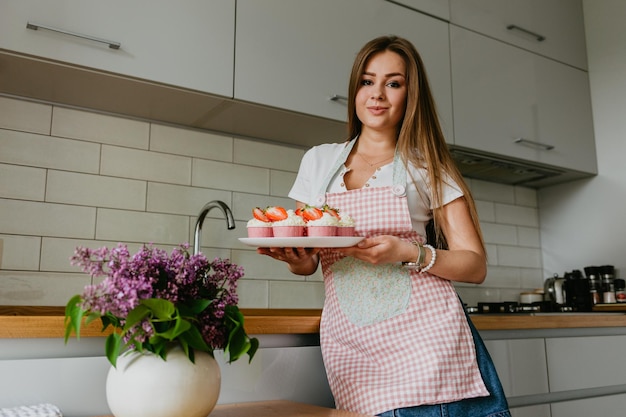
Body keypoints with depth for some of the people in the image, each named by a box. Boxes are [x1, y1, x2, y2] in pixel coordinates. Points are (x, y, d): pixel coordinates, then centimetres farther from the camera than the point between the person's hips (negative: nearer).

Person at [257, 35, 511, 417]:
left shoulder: (428, 168, 5)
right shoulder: (318, 161, 12)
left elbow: (475, 266, 1)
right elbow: (308, 261, 16)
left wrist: (409, 253, -16)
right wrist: (295, 257, -8)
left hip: (427, 340, -1)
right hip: (351, 347, 2)